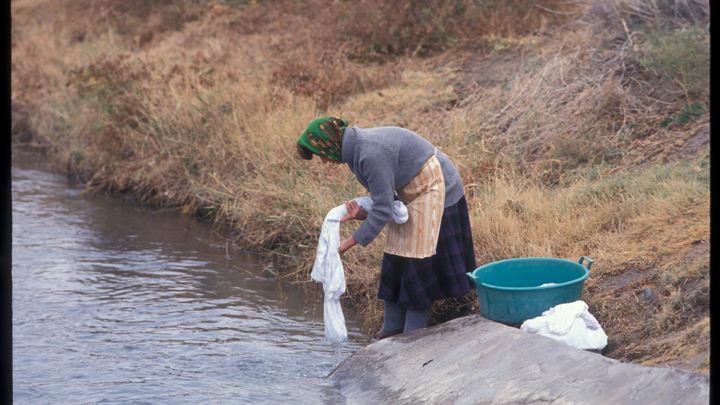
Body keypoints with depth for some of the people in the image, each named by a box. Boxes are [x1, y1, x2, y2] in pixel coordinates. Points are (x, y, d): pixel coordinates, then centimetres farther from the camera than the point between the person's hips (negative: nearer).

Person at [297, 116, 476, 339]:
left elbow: (383, 210, -26)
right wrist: (364, 212, -12)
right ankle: (391, 334, 17)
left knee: (419, 264, -6)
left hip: (434, 191, -10)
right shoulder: (357, 147, 2)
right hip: (412, 193, 10)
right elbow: (386, 195, 7)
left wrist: (350, 243, -18)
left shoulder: (372, 155, -29)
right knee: (395, 262, 9)